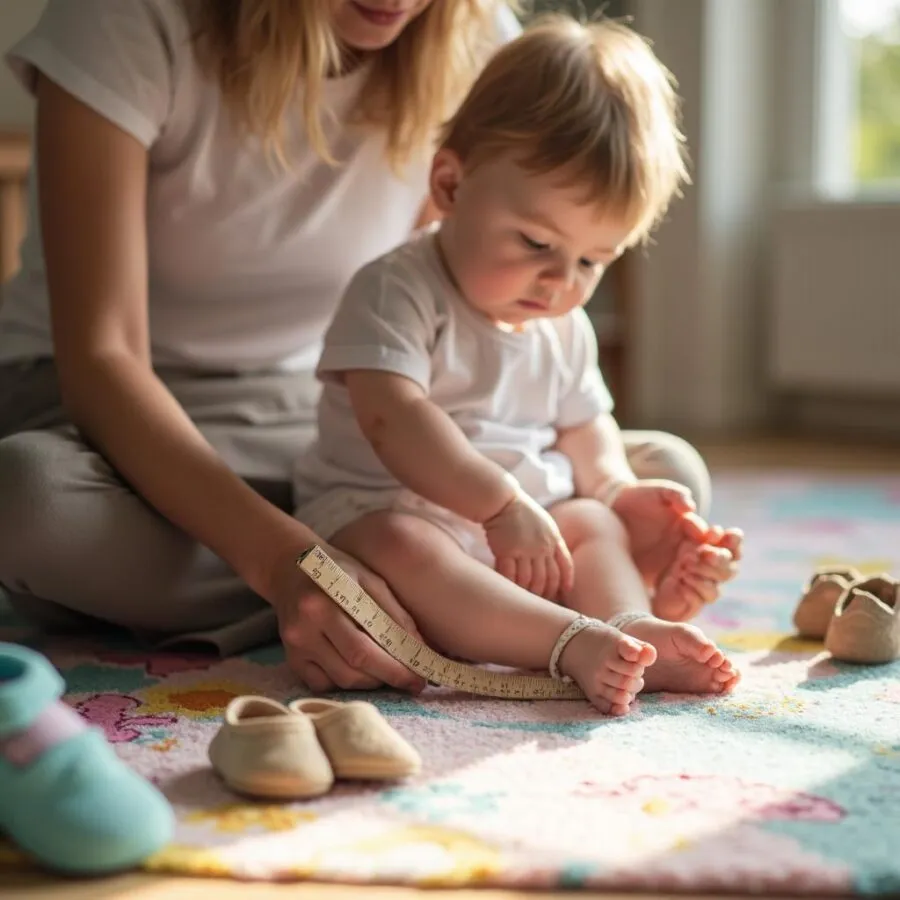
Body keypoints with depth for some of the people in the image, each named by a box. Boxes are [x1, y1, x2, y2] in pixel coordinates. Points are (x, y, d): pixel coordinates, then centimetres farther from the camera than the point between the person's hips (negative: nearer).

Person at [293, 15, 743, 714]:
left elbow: (586, 432, 21)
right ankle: (575, 642, -48)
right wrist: (501, 502, -29)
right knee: (397, 549, -36)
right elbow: (394, 418, -25)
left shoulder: (566, 329, 12)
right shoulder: (396, 293, -13)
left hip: (517, 532, 8)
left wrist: (617, 491, -2)